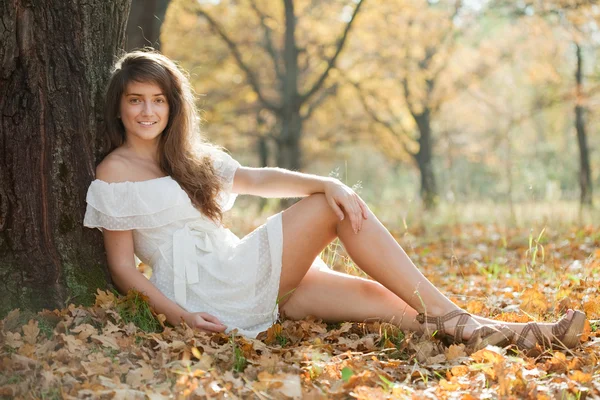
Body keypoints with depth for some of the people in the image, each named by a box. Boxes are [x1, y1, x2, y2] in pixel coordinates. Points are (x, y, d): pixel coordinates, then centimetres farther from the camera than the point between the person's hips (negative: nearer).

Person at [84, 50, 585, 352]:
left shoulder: (193, 159, 21)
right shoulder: (115, 173, 0)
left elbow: (258, 180, 8)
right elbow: (122, 265, -4)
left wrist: (327, 183, -10)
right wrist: (178, 314, -17)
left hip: (246, 276, 7)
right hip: (208, 295, -7)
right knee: (331, 209, -15)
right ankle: (448, 315, -16)